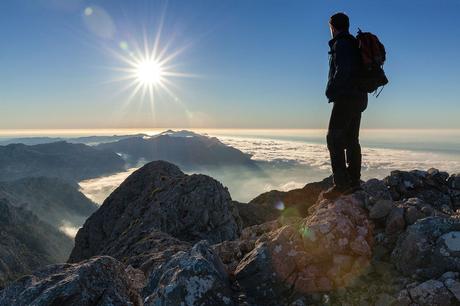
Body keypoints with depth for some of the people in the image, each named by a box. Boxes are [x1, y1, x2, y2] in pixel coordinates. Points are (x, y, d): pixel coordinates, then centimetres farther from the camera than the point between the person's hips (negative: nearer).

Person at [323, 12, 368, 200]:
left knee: (334, 139, -11)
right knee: (351, 140, 10)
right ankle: (354, 182, 12)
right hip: (358, 98, 10)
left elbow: (343, 70, -21)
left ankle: (341, 183, -16)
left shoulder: (341, 44, -8)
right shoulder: (355, 44, 22)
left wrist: (330, 91, -12)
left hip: (346, 98, -10)